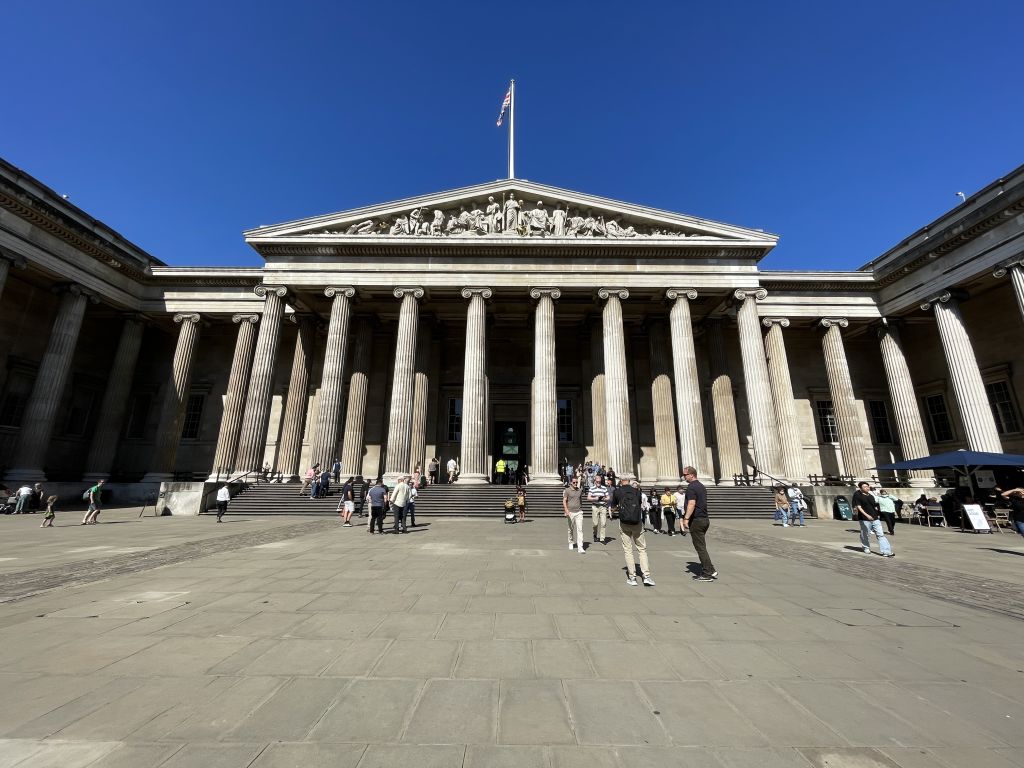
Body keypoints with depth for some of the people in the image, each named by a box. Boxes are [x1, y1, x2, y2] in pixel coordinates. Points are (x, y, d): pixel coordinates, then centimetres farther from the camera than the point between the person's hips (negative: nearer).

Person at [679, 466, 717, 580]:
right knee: (702, 547, 18)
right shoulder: (702, 486, 14)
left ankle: (708, 573, 2)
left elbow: (691, 504, -25)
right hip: (705, 519, 9)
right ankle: (710, 570, 21)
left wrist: (686, 518, -26)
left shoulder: (691, 487, -15)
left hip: (696, 520, -9)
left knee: (700, 547, -2)